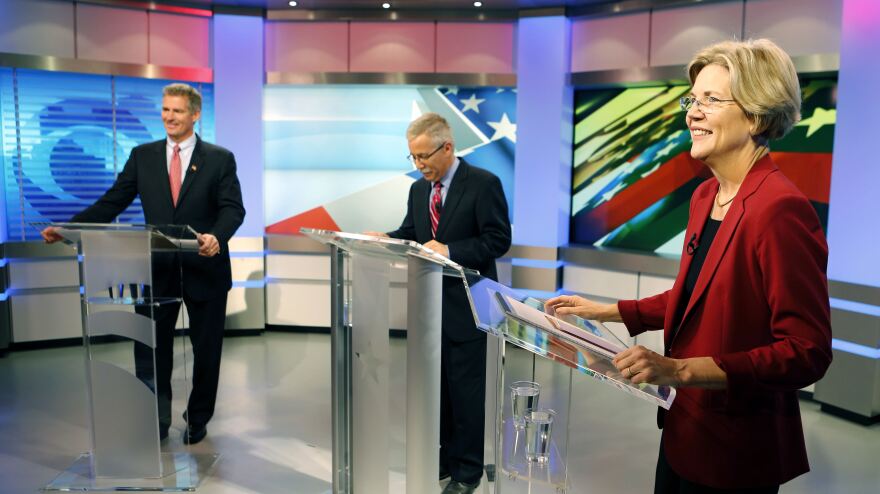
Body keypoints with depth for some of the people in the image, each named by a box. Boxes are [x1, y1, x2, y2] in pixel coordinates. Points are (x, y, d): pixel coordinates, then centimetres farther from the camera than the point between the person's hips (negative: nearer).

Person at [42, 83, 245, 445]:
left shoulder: (220, 159, -3)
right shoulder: (142, 156, 5)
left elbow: (233, 208, -13)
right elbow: (112, 202, 2)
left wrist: (217, 236, -34)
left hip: (204, 269, -2)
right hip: (157, 269, 2)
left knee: (206, 349, 11)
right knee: (149, 349, 5)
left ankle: (198, 420, 31)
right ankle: (155, 423, 23)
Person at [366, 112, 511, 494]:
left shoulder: (484, 184, -11)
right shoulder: (419, 188, 10)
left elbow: (498, 240, -16)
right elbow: (410, 234, 13)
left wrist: (449, 250, -25)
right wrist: (386, 239, -9)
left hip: (466, 305, -6)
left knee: (466, 389, 4)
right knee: (436, 386, 14)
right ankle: (444, 459, 30)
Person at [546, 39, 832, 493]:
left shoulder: (781, 209, -22)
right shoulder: (704, 196, 4)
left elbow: (806, 352, -23)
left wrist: (681, 370, -30)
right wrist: (604, 312, 9)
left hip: (736, 454, -7)